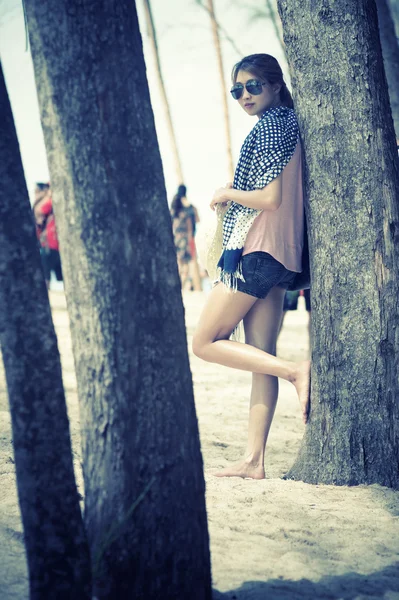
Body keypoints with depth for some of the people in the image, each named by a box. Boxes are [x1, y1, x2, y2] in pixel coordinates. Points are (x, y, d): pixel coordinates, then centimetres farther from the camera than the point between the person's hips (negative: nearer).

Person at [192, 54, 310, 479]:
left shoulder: (268, 127, -11)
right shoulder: (290, 123, 17)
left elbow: (270, 199, -19)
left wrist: (227, 193, -4)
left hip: (256, 252, -9)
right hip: (281, 254, 9)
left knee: (205, 342, -2)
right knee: (260, 355, 4)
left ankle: (295, 371, -12)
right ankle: (254, 461, 2)